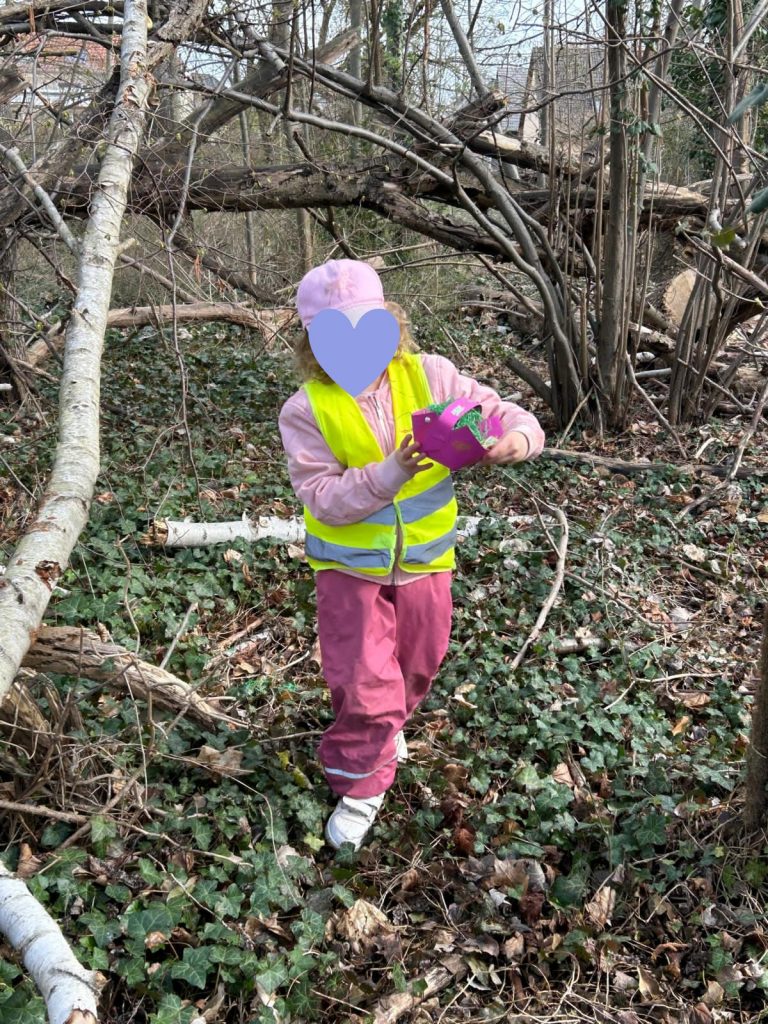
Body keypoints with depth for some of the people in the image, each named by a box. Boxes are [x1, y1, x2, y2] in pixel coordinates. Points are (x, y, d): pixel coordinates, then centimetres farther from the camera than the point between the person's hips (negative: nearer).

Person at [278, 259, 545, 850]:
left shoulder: (429, 376, -12)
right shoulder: (308, 410, -16)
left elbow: (499, 413, -12)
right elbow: (323, 497, -22)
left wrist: (517, 438, -36)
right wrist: (391, 473, -37)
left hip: (424, 561, 3)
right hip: (351, 567, -3)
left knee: (417, 667, 23)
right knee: (364, 681, -3)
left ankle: (385, 725, 56)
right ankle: (361, 784, 24)